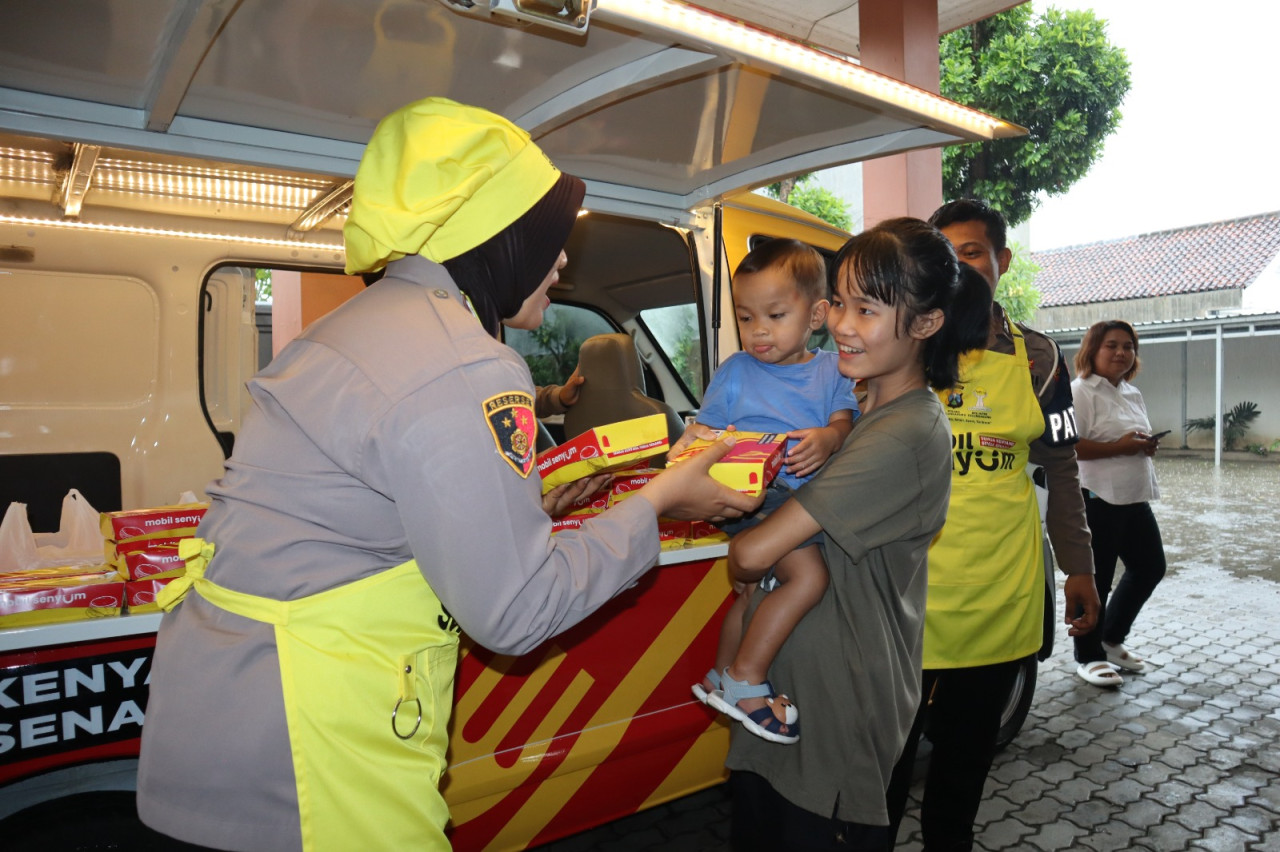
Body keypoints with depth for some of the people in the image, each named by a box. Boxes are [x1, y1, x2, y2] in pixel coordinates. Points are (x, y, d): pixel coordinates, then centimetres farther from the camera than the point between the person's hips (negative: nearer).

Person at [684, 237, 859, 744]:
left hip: (805, 497, 5)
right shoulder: (735, 371, 6)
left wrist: (827, 438, -23)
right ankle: (745, 682, -9)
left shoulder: (829, 370, 11)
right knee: (809, 575, -21)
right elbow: (705, 424, 4)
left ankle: (721, 676, 37)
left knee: (754, 587, 17)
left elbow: (844, 420, 0)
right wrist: (693, 440, -19)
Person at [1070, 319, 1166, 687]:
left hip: (1134, 498, 9)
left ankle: (1111, 639, 32)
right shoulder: (1080, 391, -13)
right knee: (1096, 579, 0)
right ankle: (1088, 656, 16)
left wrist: (1147, 446, 3)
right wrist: (1119, 447, -23)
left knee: (1150, 567, 16)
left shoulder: (1133, 394, 16)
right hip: (1096, 500, -9)